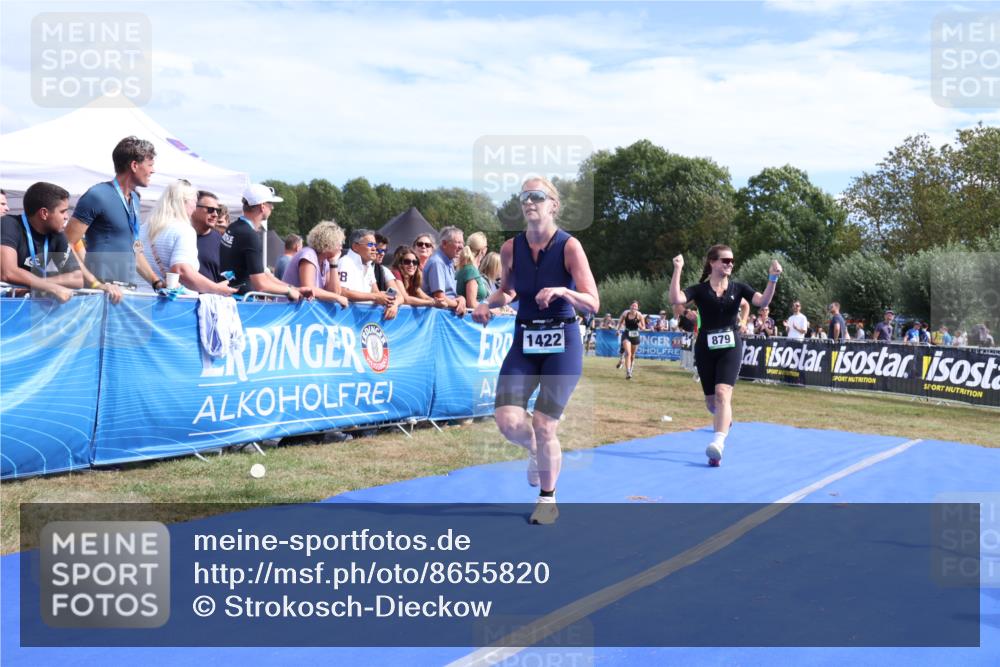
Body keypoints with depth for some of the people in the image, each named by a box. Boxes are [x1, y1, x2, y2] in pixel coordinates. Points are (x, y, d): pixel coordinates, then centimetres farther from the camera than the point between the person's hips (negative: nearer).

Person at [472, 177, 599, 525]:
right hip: (524, 341, 3)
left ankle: (548, 498, 22)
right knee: (508, 422, -11)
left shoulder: (569, 246, -11)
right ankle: (536, 450, 26)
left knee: (544, 428, -4)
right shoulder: (510, 248, 0)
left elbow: (593, 303, -13)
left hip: (563, 343, -3)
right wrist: (488, 303, -1)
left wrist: (562, 291, -31)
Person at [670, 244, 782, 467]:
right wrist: (677, 270, -28)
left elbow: (762, 301, -12)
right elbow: (676, 299, -21)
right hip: (705, 348, 1)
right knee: (711, 401, 12)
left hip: (731, 348, -1)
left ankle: (718, 444, -31)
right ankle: (725, 418, 50)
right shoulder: (700, 289, -3)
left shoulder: (738, 288, 2)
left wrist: (773, 279, -27)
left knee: (722, 394, -21)